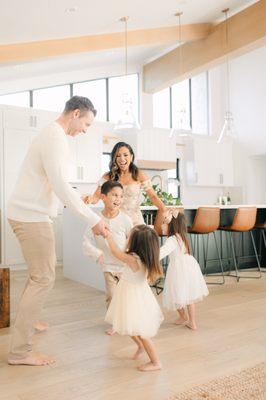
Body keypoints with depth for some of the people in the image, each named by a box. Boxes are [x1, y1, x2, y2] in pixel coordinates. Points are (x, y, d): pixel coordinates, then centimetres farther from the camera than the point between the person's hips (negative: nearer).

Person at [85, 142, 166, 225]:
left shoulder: (139, 175, -1)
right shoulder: (108, 176, 3)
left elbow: (153, 197, -1)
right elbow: (96, 197, -2)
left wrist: (166, 211, -15)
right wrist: (90, 199, -25)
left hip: (135, 221, -1)